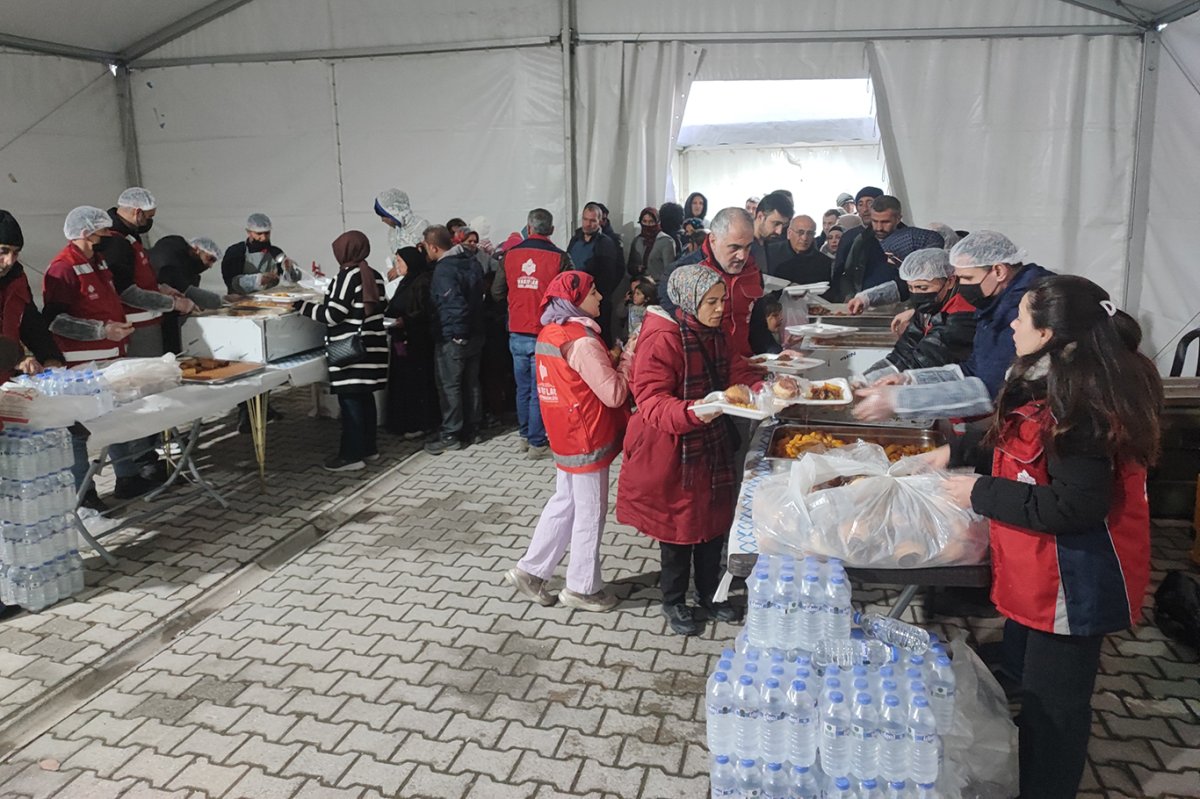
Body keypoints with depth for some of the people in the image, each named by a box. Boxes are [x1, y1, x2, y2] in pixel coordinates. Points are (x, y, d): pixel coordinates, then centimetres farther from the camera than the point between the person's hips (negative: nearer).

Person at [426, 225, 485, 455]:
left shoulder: (444, 270, -20)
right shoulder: (472, 263, 7)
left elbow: (456, 305, -26)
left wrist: (455, 333, -16)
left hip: (452, 338, -8)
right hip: (475, 336, 8)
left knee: (449, 386, 1)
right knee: (471, 383, 14)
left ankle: (451, 435, 7)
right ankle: (470, 430, 24)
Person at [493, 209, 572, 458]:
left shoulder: (510, 255, -1)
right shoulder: (559, 258, -12)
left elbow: (497, 292, 7)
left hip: (517, 333, 4)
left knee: (523, 388, 17)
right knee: (540, 390, 4)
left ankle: (525, 435, 29)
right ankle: (537, 442, 10)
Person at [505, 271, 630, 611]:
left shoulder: (551, 332, 6)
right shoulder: (581, 341, -23)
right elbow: (614, 394, -22)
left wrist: (609, 361, 3)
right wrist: (629, 357, -11)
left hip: (567, 437, 9)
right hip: (587, 440, -9)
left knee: (564, 504, 20)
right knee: (590, 514, 5)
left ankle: (530, 569, 26)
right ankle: (582, 588, 20)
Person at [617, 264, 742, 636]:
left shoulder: (712, 335, 6)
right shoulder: (661, 340, -21)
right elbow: (651, 401, -26)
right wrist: (692, 412, -43)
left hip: (712, 448, 8)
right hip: (671, 452, -8)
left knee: (714, 521, 17)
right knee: (679, 527, 8)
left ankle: (709, 592, 39)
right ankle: (674, 602, 30)